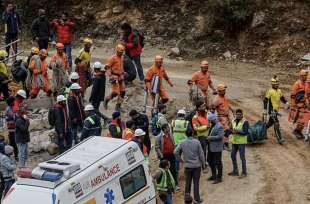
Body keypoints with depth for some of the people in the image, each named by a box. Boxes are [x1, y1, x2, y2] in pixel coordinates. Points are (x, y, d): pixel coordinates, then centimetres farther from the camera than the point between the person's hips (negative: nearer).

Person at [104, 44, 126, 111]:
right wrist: (110, 76, -21)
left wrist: (123, 73, 25)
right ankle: (107, 100, 16)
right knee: (115, 92, -11)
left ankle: (118, 106, 16)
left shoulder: (122, 57, 9)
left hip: (120, 76, 8)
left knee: (122, 92, 5)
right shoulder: (113, 58, -14)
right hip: (114, 77, -8)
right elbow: (108, 67, -14)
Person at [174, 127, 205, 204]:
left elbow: (176, 152, -5)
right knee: (196, 183, 5)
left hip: (187, 165, 2)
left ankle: (187, 197, 16)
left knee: (188, 182, 13)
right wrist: (203, 164, 4)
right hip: (197, 165, -2)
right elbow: (201, 154, -7)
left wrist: (180, 160, 9)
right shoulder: (197, 142, -11)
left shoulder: (182, 143, -5)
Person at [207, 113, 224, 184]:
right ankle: (214, 175, 32)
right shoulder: (212, 125, 12)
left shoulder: (219, 127, -17)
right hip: (211, 147, 10)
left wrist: (210, 138, -20)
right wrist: (208, 136, 6)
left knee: (217, 162, -1)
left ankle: (219, 178, 8)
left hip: (217, 147, -10)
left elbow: (220, 136, -24)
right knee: (210, 160, 18)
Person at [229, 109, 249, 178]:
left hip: (241, 142, -7)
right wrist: (232, 131, -5)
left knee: (242, 157, -3)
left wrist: (238, 131, -27)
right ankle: (235, 171, 22)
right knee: (233, 156, 11)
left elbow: (245, 132, -16)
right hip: (234, 141, 7)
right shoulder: (234, 121, 12)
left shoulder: (245, 122, -10)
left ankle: (244, 172, 6)